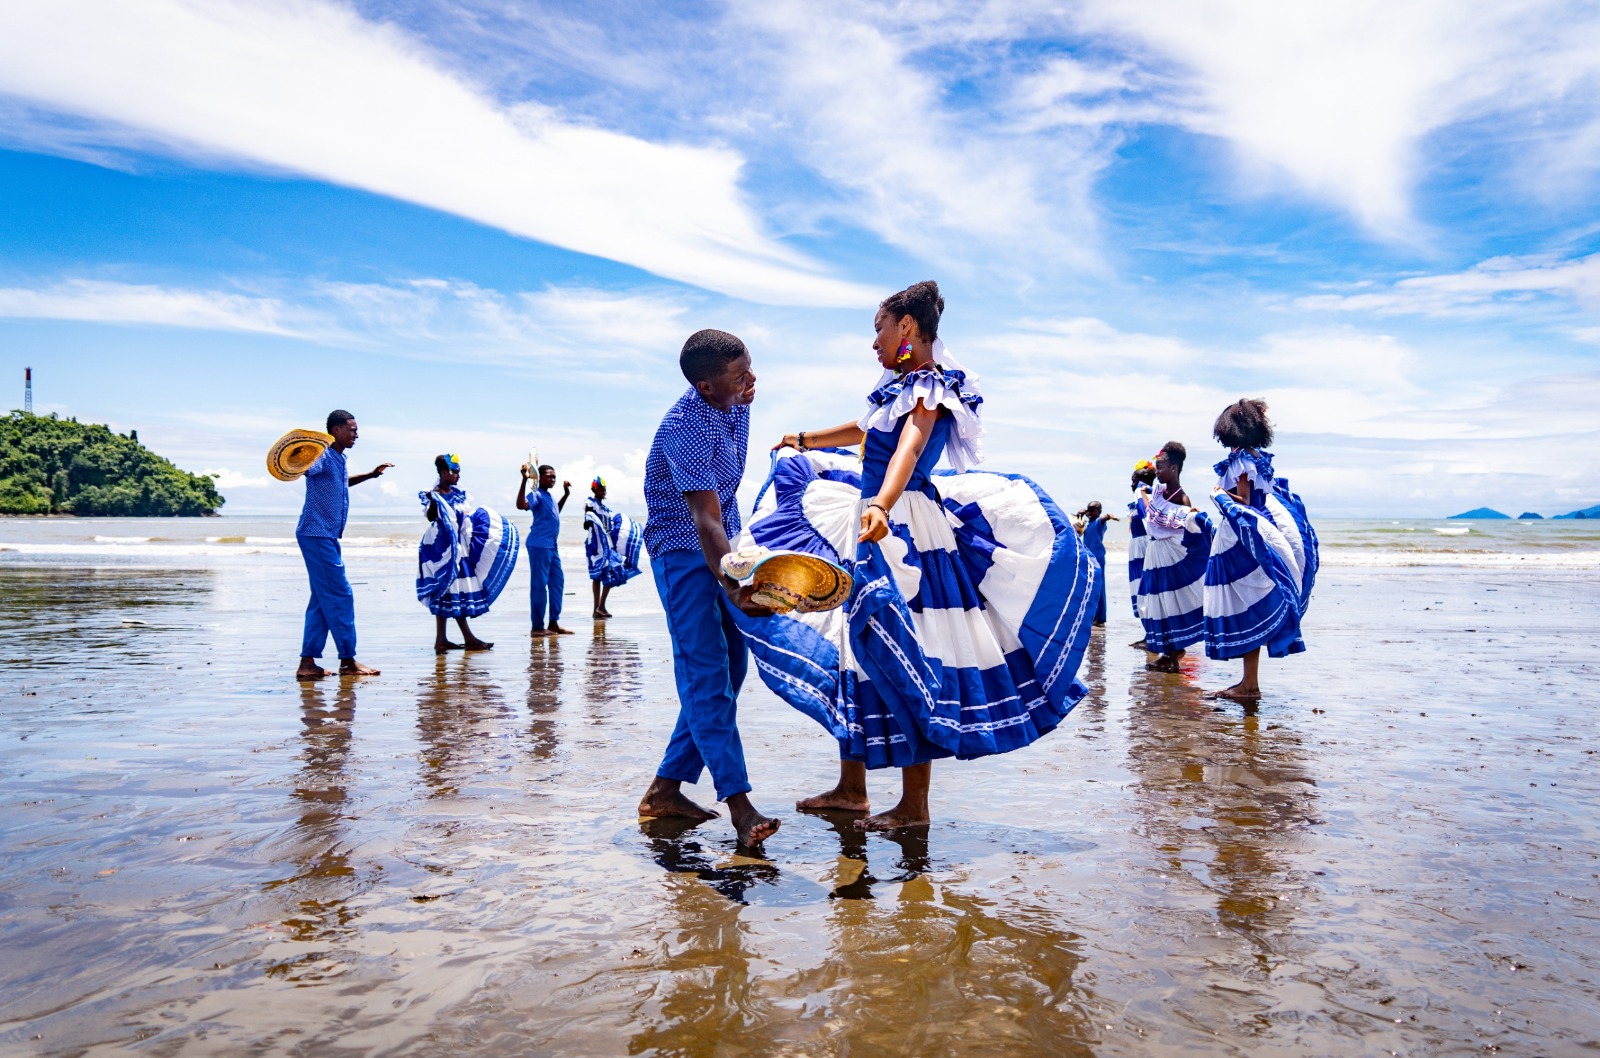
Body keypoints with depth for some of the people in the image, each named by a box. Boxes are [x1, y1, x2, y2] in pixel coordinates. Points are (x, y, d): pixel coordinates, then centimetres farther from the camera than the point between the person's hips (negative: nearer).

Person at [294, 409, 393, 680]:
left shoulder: (339, 460, 16)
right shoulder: (323, 456, -13)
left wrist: (371, 475, 37)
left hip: (326, 537, 10)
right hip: (317, 535, -10)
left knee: (322, 599, 10)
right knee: (340, 596, -7)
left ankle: (308, 662, 13)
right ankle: (347, 660, -1)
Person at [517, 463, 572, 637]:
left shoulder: (550, 497, 17)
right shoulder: (536, 495, -9)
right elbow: (521, 505, -30)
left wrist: (566, 495, 34)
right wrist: (524, 480, -35)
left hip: (551, 546, 10)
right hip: (539, 545, -10)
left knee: (557, 581, 12)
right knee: (539, 584, -6)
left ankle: (554, 623, 19)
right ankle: (537, 627, -3)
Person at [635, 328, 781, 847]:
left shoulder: (738, 406, 1)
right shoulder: (686, 427, -25)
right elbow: (705, 522, -34)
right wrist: (733, 586, -47)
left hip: (723, 550, 9)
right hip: (683, 551, -9)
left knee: (731, 666, 7)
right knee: (706, 673, -12)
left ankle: (666, 788, 14)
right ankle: (738, 803, -12)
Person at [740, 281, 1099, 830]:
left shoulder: (929, 387, -13)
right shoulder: (900, 385, 13)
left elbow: (908, 450, -33)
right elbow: (865, 430, 32)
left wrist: (880, 508, -51)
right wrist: (802, 440, 47)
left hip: (904, 531, -10)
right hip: (869, 526, 10)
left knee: (902, 661, -4)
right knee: (851, 648, 12)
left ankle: (914, 805, 9)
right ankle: (851, 788, 24)